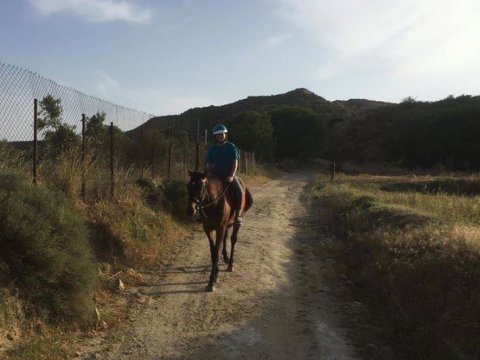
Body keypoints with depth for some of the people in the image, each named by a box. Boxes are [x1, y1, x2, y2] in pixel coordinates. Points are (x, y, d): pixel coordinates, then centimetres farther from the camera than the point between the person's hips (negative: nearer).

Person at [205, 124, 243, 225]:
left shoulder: (231, 147, 1)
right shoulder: (212, 149, 9)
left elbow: (235, 163, -6)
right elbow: (208, 165, 10)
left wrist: (231, 176, -20)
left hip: (229, 175, -3)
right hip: (215, 175, 3)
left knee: (238, 191, -27)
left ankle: (237, 215, -17)